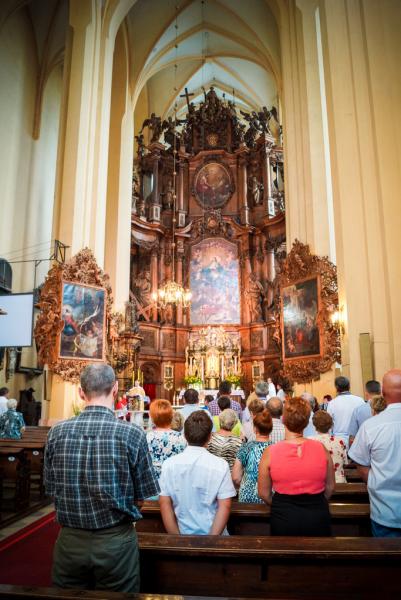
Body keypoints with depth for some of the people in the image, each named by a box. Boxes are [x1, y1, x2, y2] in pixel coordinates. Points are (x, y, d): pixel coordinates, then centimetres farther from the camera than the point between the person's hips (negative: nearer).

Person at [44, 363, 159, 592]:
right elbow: (141, 498, -7)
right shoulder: (132, 433, -17)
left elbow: (51, 489, 4)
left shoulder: (57, 432, -9)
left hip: (69, 540, 2)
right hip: (116, 542, -2)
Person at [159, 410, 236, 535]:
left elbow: (164, 503, -8)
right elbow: (225, 506, -16)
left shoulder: (169, 464, -9)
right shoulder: (220, 465, -14)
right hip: (213, 534, -1)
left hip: (183, 533, 1)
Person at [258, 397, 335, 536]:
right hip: (318, 519, 1)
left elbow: (264, 493, -5)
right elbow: (330, 487, 2)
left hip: (283, 520, -1)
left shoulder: (270, 452, -15)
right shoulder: (321, 448, -11)